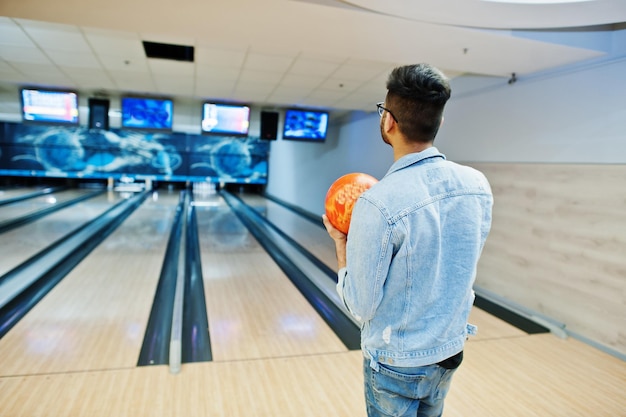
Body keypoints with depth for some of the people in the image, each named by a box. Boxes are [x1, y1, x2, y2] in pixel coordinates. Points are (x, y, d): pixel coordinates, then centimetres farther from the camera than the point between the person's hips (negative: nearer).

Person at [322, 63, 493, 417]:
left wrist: (341, 242, -6)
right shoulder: (478, 186, -10)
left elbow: (361, 307, -20)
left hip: (397, 363, -5)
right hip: (451, 351, 6)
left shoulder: (378, 205, -30)